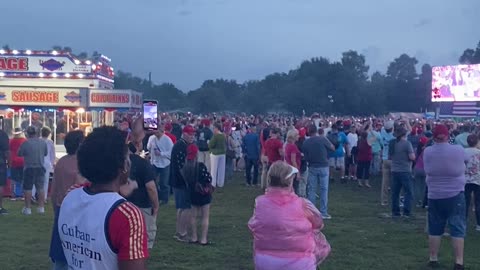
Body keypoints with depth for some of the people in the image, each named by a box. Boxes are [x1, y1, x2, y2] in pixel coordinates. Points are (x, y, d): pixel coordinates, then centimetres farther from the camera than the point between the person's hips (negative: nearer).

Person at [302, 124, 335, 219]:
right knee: (324, 189, 4)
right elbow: (333, 148, 3)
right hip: (323, 166, -2)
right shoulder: (322, 139, -10)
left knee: (311, 190, 9)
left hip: (312, 167, 2)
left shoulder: (306, 143, -4)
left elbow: (305, 156, 0)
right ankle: (323, 212, 4)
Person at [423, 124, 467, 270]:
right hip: (455, 195, -2)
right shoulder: (458, 150, -11)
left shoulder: (427, 152, -6)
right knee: (458, 229, 3)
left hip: (434, 196, 2)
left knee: (435, 229, 13)